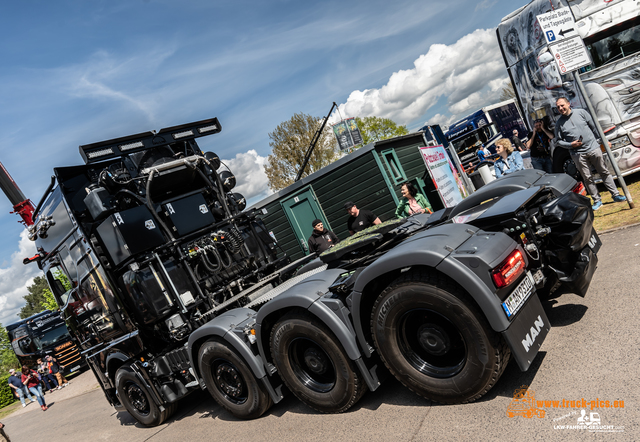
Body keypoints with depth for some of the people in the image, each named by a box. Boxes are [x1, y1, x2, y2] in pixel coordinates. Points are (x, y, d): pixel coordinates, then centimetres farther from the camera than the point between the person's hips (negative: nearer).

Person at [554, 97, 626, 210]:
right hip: (578, 154, -1)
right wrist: (571, 145, -10)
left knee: (604, 172, 7)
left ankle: (615, 195, 16)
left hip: (593, 148, 1)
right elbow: (558, 141, 6)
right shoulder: (559, 123, 1)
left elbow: (594, 127, 8)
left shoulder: (581, 112, 4)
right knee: (587, 178, 2)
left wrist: (603, 140, 8)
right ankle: (597, 200, 11)